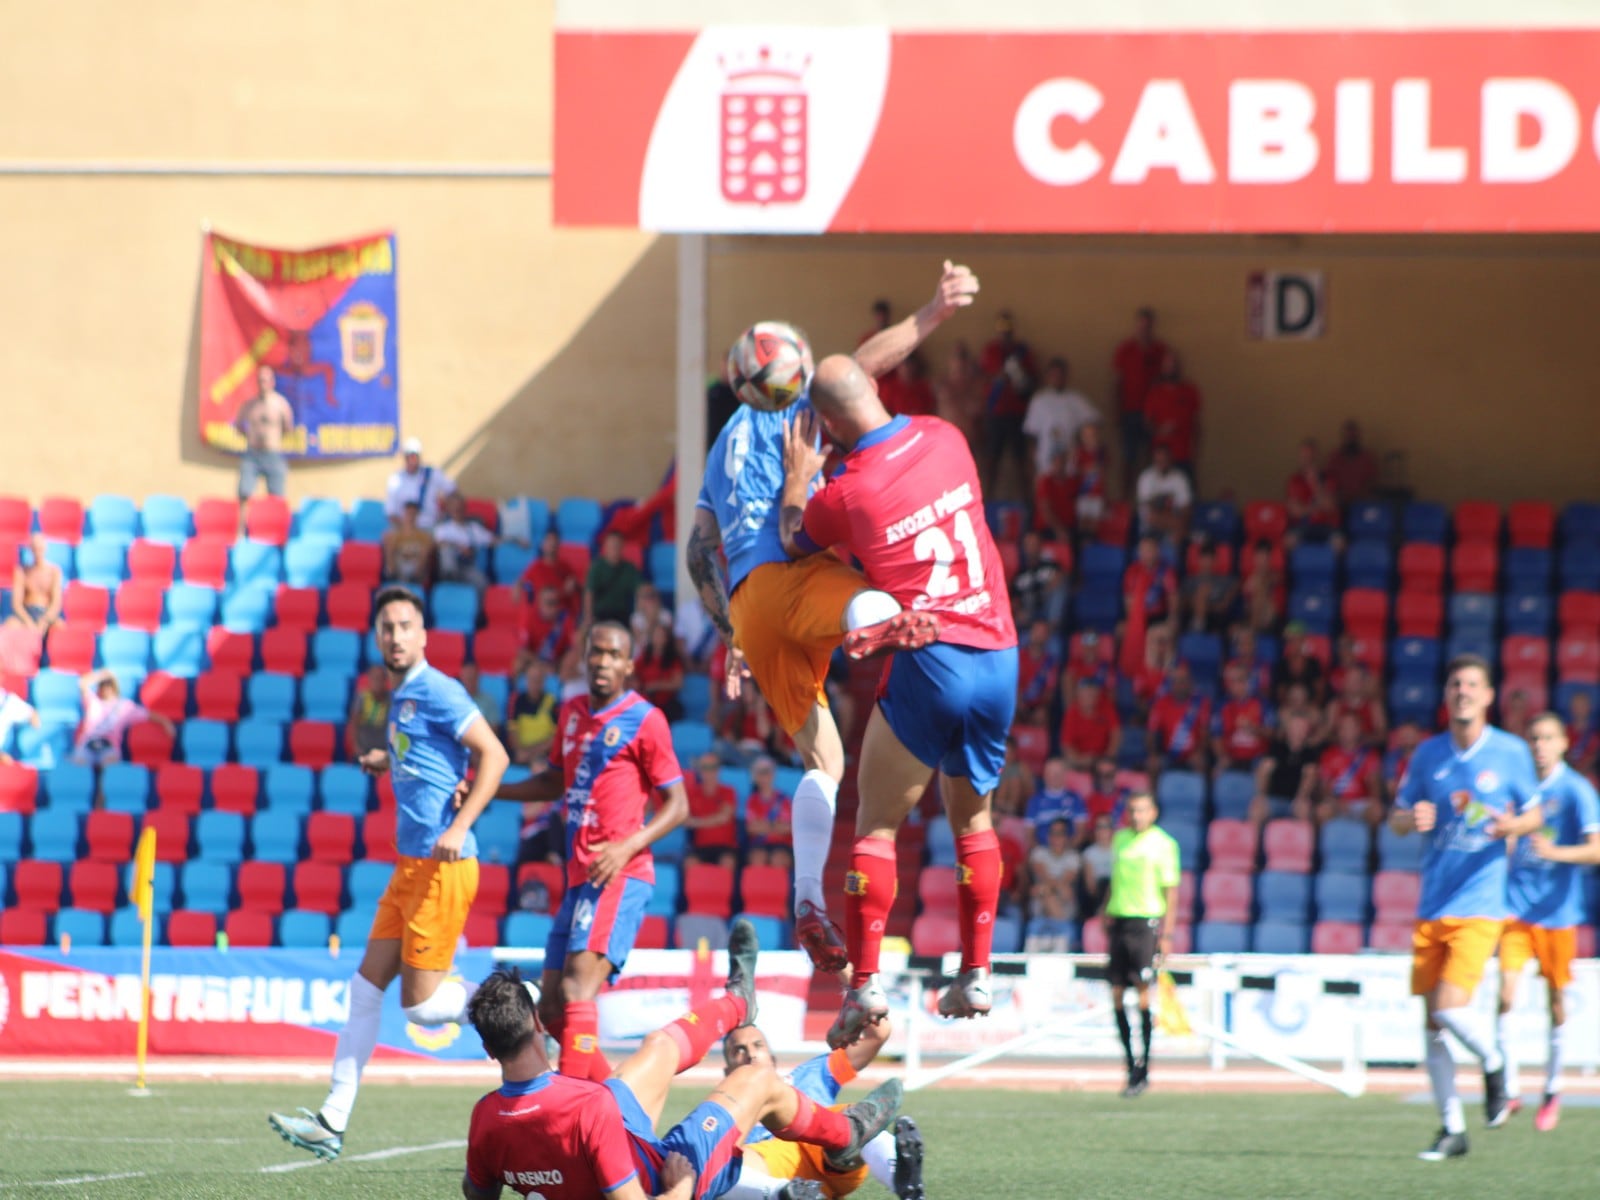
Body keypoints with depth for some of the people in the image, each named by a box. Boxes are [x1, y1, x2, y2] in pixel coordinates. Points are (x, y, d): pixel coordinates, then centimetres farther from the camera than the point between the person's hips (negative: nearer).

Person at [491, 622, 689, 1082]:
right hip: (579, 878, 8)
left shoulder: (644, 720, -4)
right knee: (551, 1007, 9)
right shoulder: (573, 713, 17)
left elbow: (677, 805, -5)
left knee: (577, 988, -22)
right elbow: (555, 782, 31)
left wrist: (627, 846, -19)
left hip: (620, 876, -8)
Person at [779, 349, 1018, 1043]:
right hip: (999, 655, 5)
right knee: (972, 814, 20)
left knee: (876, 822, 4)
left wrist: (796, 478, 28)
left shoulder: (845, 495, -8)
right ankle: (976, 973, 20)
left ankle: (865, 982, -3)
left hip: (928, 663, -5)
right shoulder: (945, 440, 4)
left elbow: (794, 543, 14)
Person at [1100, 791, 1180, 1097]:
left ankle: (1143, 1069, -5)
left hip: (1146, 921, -6)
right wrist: (1107, 919, 18)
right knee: (1116, 995, 3)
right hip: (1119, 919, 6)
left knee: (1143, 992, -9)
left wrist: (1166, 935, -8)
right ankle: (1130, 1063, 12)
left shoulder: (1163, 844, -2)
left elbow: (1171, 891, -3)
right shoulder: (1120, 839, 14)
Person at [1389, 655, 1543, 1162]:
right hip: (1432, 906, 4)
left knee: (1451, 1008, -18)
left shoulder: (1511, 752, -1)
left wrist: (1513, 825, -14)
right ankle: (1452, 1129, 14)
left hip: (1479, 905, -4)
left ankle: (1494, 1065, 14)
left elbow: (1535, 813, 9)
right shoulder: (1429, 753, 6)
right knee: (1432, 1023, 4)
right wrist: (1411, 819, -12)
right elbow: (1397, 818, 12)